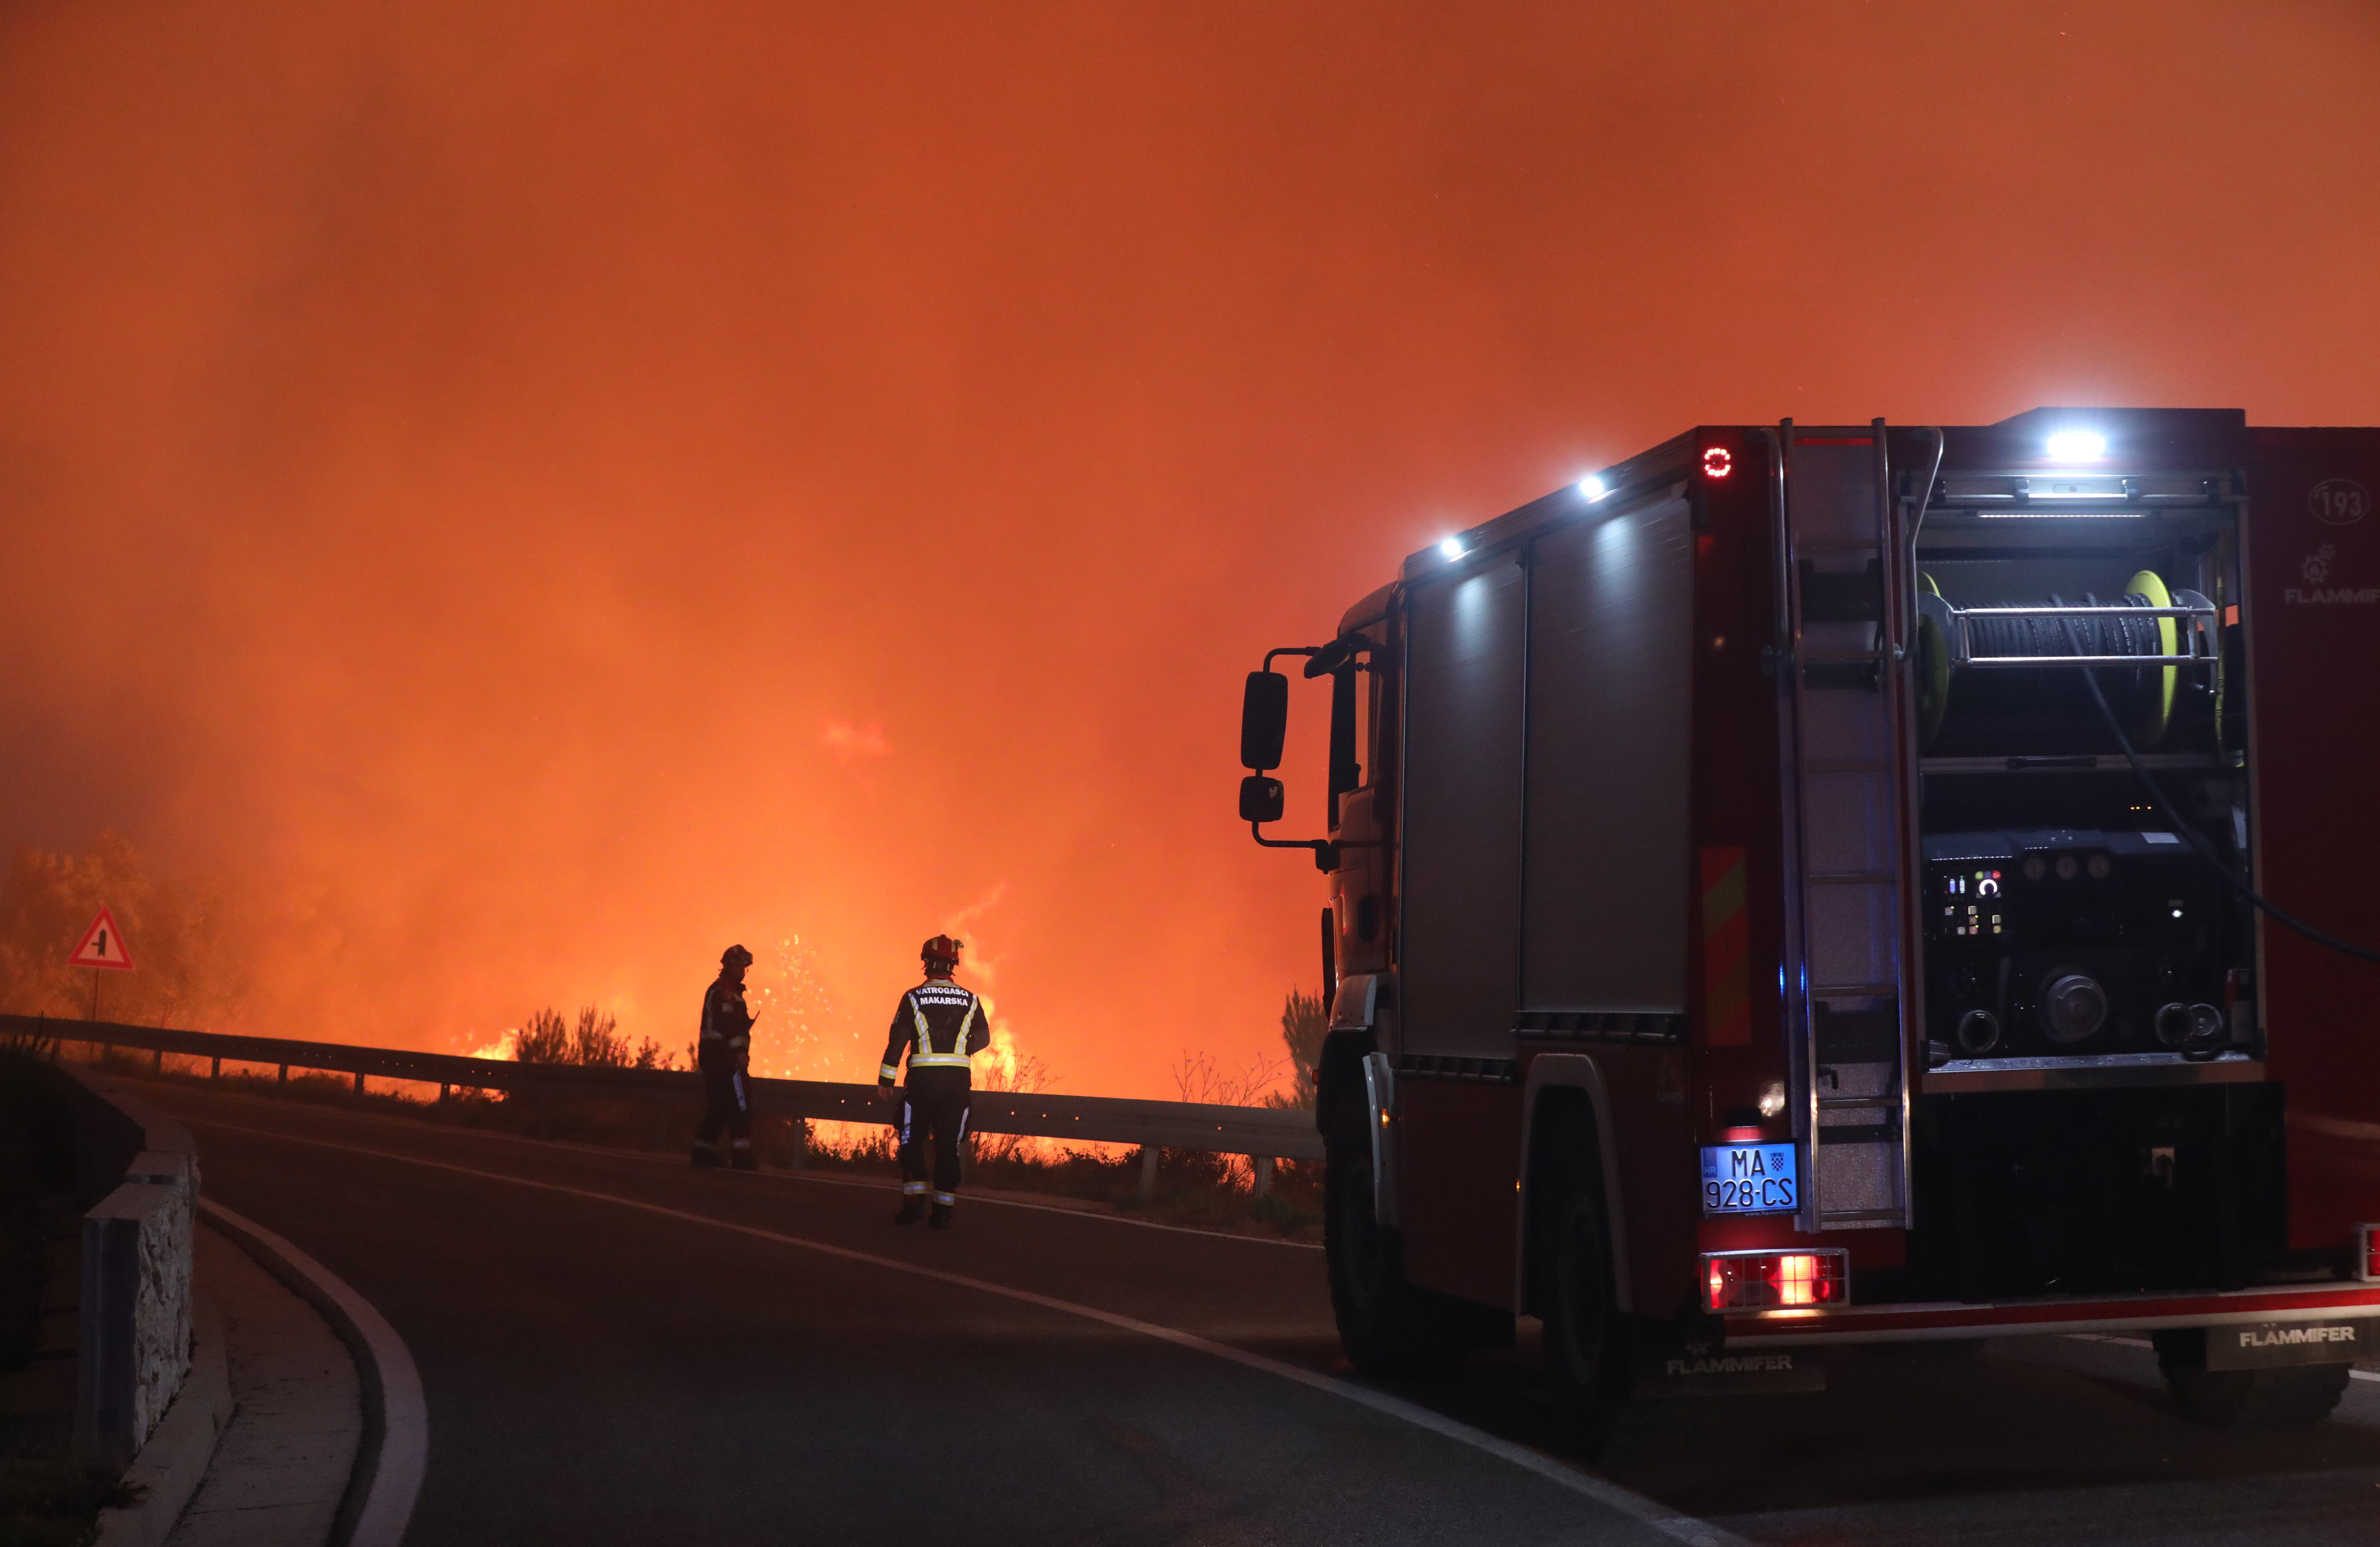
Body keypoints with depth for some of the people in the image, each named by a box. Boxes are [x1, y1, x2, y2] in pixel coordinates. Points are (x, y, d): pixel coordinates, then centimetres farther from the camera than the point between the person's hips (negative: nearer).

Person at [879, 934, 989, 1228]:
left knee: (912, 1140, 9)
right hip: (958, 1080, 2)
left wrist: (886, 1080, 3)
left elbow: (897, 1041, -3)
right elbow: (983, 1038, 13)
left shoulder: (914, 998, -3)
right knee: (948, 1145, 5)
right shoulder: (969, 1000, 5)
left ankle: (914, 1201, -2)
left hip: (923, 1078, -2)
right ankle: (944, 1210, 3)